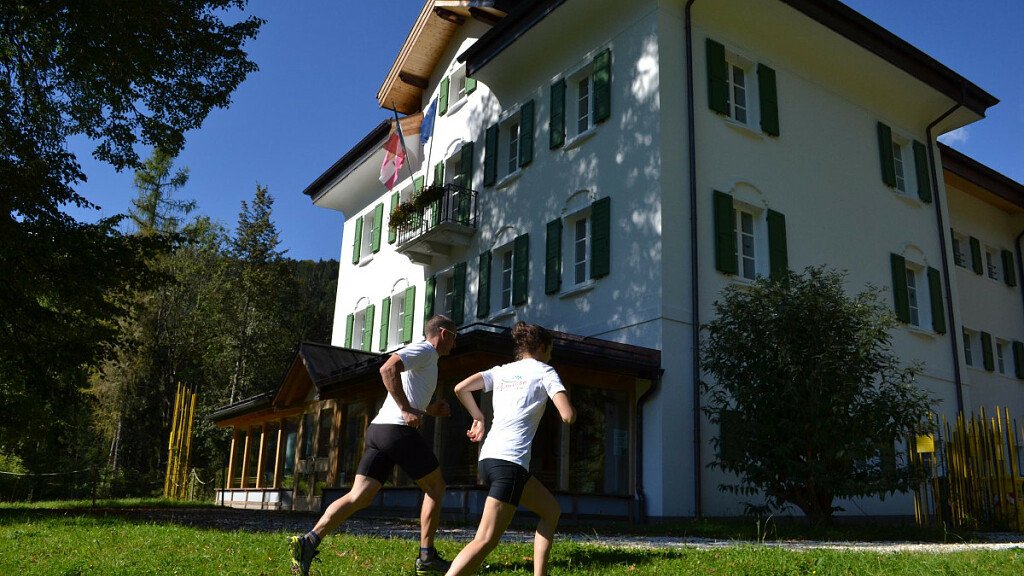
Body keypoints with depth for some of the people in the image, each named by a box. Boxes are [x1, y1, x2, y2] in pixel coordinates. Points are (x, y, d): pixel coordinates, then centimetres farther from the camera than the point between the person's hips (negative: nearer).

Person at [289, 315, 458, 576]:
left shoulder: (422, 355, 29)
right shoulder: (424, 350, -1)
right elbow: (388, 369, -19)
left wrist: (430, 410, 21)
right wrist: (407, 410, -20)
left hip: (378, 428, 9)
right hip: (399, 429, -9)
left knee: (359, 496, -1)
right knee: (435, 487, 8)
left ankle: (309, 541, -16)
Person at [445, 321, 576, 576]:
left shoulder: (501, 371, 19)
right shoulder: (544, 371, 4)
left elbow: (460, 388, 12)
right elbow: (568, 415, -6)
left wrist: (478, 418, 21)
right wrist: (568, 408, 16)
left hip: (488, 457, 8)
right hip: (510, 461, -8)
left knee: (551, 511, 22)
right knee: (486, 541, -12)